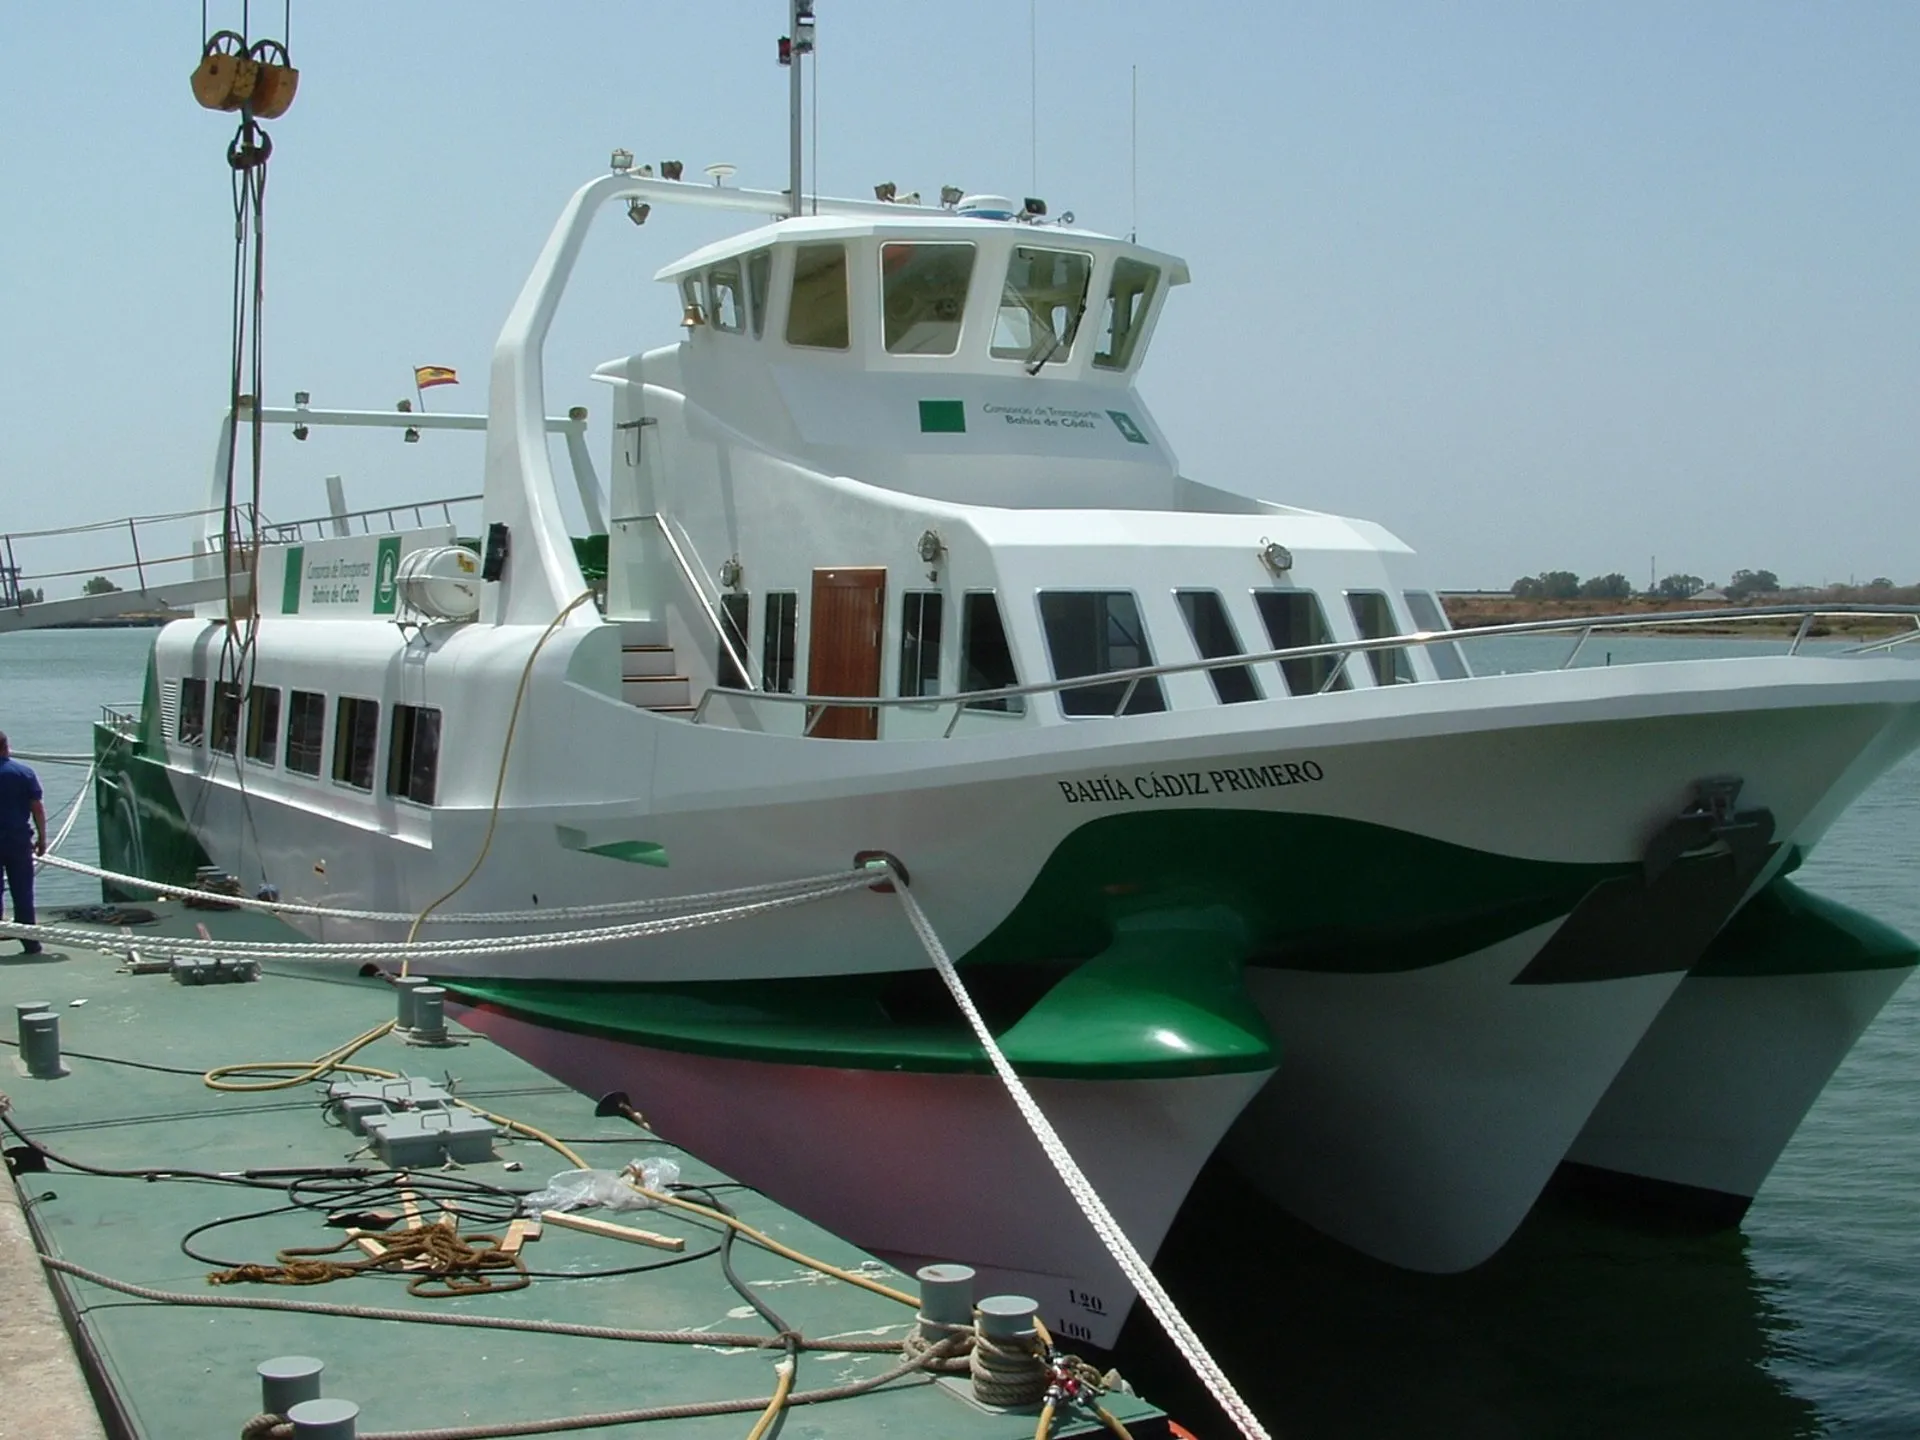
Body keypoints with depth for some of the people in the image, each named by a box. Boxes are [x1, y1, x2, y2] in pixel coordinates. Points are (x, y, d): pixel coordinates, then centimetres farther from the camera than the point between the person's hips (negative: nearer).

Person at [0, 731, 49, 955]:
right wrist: (42, 838, 5)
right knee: (23, 893, 7)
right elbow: (37, 808, -3)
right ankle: (30, 942, 8)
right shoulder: (24, 773, -2)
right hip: (20, 840, 1)